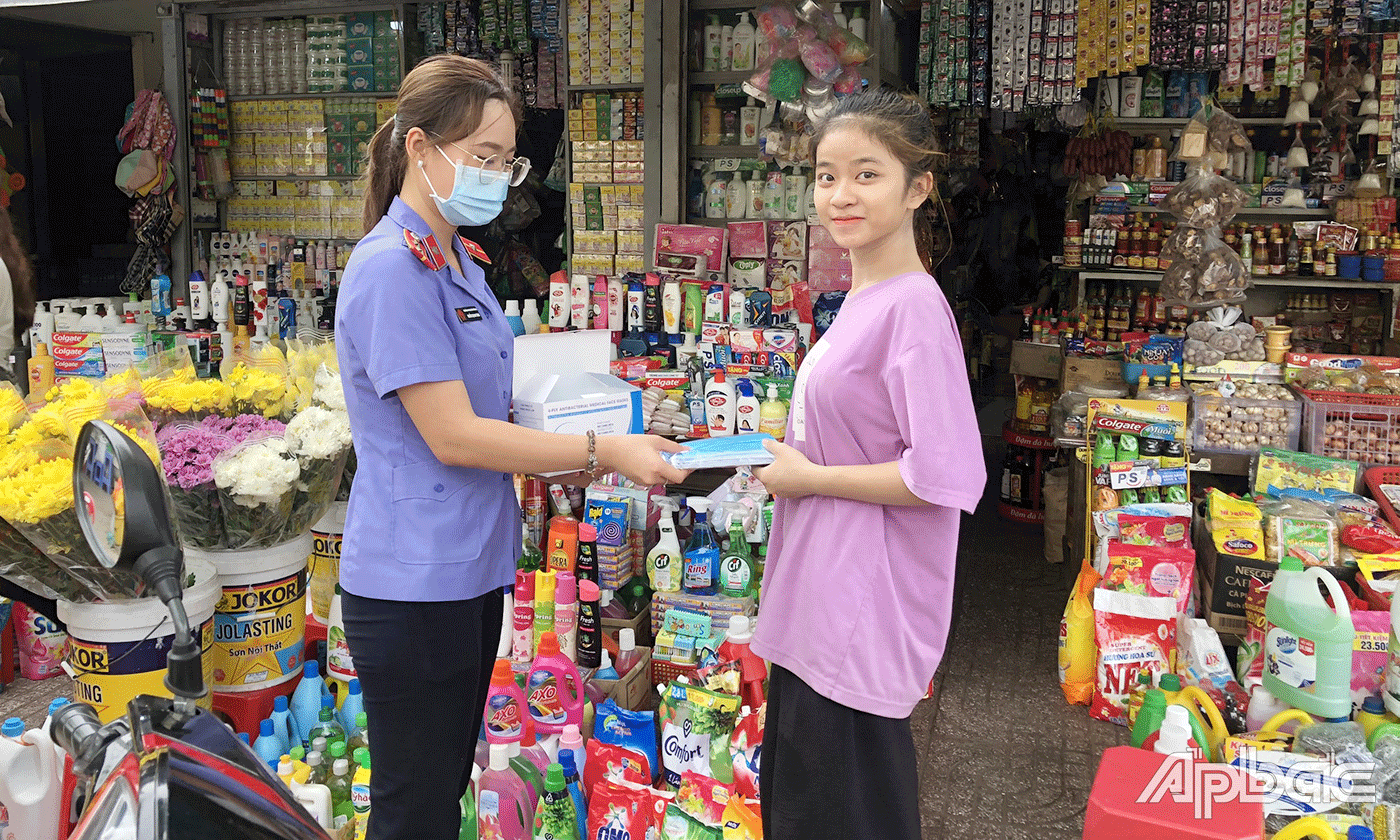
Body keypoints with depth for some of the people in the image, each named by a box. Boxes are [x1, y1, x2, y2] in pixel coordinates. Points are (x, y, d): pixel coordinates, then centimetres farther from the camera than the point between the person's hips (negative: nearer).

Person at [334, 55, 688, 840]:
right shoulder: (392, 268, -18)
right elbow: (453, 436, -22)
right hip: (416, 583, -9)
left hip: (470, 569, 9)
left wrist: (568, 451, 3)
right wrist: (600, 451, -18)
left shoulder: (459, 260, 11)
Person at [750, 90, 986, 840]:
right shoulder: (863, 299, 10)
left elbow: (944, 476, -25)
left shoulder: (913, 307, -19)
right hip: (819, 609, 9)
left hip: (859, 622, -9)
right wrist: (779, 458, 6)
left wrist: (809, 479, -17)